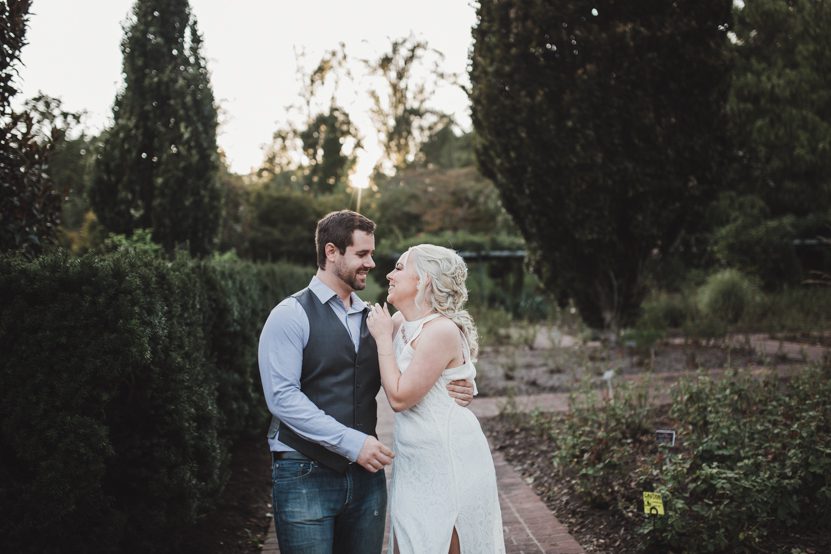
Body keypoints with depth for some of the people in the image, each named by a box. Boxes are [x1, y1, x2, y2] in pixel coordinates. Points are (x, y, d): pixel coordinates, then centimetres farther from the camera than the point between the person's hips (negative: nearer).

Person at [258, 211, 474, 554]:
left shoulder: (372, 318, 12)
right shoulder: (291, 315, -6)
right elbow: (282, 396, -15)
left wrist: (453, 388, -7)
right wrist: (351, 441, -19)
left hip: (366, 472, 6)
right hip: (305, 474, -5)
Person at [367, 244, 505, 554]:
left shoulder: (442, 331, -19)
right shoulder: (400, 322, 6)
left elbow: (399, 398, -19)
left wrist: (384, 337, -12)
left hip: (448, 462, -8)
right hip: (414, 463, 8)